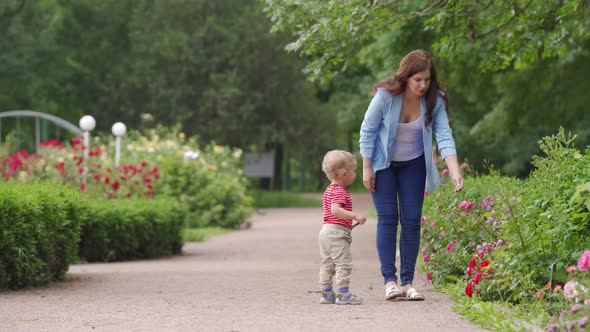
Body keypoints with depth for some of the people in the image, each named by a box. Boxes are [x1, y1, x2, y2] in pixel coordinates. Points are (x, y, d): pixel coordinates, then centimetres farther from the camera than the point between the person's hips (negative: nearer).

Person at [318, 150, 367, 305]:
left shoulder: (329, 190, 17)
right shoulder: (340, 191, -14)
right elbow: (335, 210, -27)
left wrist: (348, 224, 28)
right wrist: (355, 216, -30)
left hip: (326, 229, 10)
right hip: (337, 232, -10)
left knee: (327, 264, 13)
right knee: (343, 263, -7)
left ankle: (326, 293, 17)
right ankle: (342, 294, -9)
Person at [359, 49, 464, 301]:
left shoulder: (434, 100, -17)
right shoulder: (386, 95, -24)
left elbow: (444, 137, -22)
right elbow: (367, 130, -13)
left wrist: (455, 173, -34)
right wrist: (367, 168, -11)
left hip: (413, 164, 2)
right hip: (382, 162, -2)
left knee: (412, 220, -3)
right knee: (388, 218, -8)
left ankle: (407, 282, 1)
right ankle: (390, 280, -7)